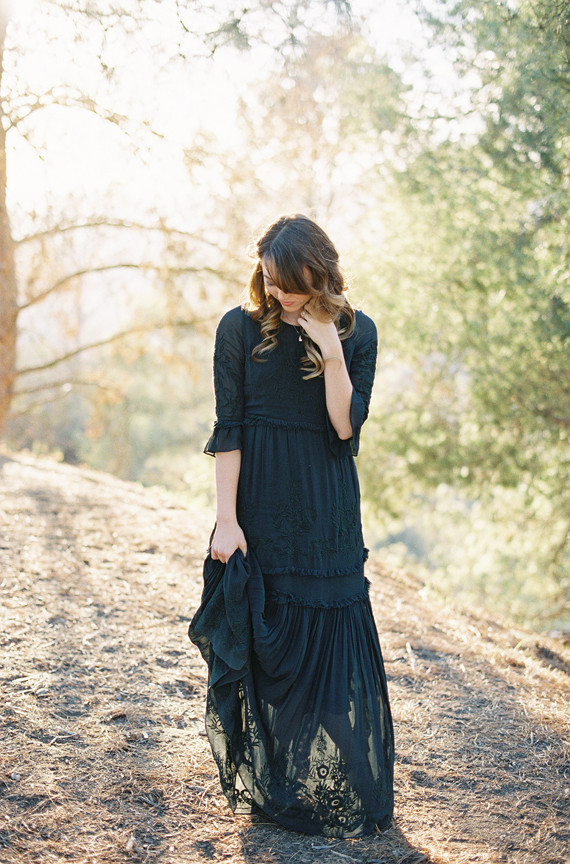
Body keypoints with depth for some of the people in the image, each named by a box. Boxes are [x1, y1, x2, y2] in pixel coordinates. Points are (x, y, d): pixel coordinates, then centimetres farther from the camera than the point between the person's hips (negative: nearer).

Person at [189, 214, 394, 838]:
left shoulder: (357, 332, 0)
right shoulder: (240, 329, -3)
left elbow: (347, 427, -7)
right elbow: (227, 431, -4)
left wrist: (331, 351, -18)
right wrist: (226, 520, -10)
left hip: (327, 515, 1)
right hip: (257, 508, -1)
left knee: (333, 642, 2)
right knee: (260, 642, 5)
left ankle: (336, 792, 18)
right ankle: (262, 785, 21)